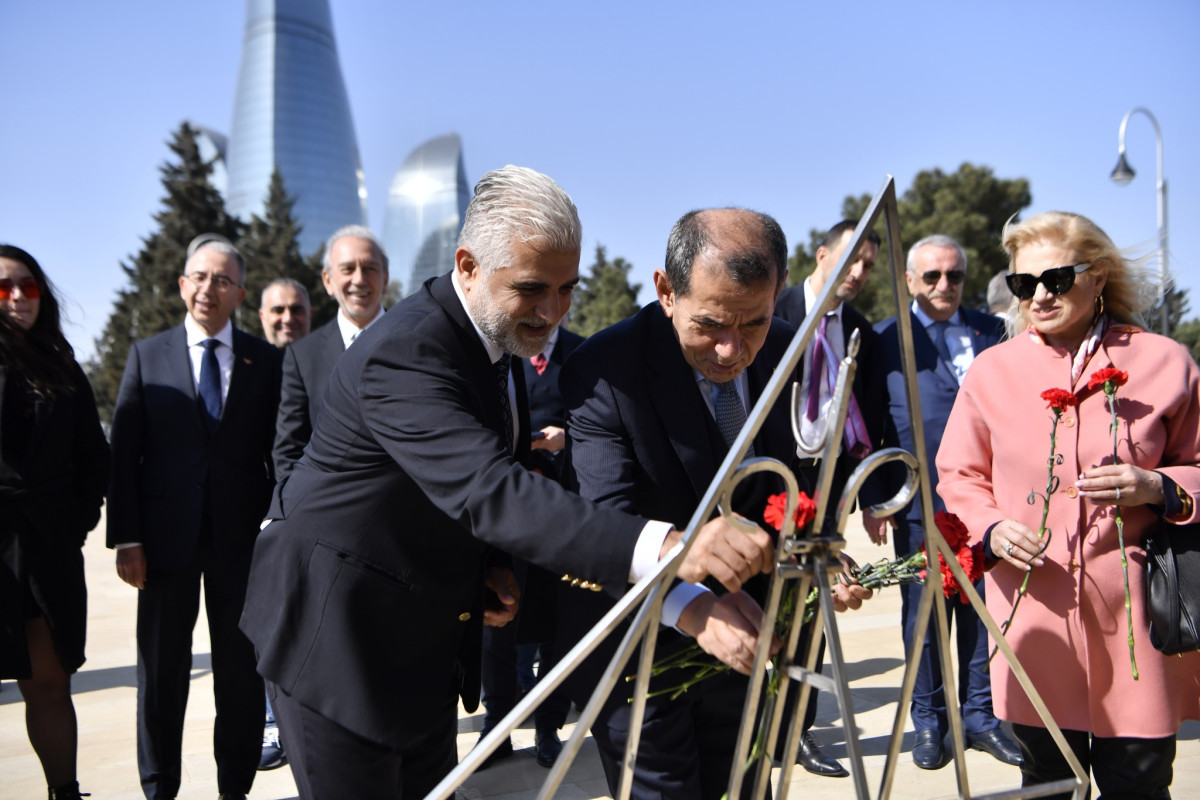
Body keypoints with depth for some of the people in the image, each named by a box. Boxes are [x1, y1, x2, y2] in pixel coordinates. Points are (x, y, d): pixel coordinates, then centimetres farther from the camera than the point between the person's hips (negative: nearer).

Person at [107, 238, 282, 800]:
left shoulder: (266, 360, 4)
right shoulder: (147, 355, 6)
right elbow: (123, 452, 2)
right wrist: (126, 536, -6)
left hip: (241, 536, 0)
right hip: (166, 536, 1)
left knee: (241, 668, 9)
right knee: (161, 668, 12)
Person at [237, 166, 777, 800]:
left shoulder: (504, 339, 2)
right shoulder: (404, 353, -29)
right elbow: (490, 492, -43)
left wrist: (491, 569, -5)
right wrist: (662, 546, -53)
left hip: (428, 642, 8)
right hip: (339, 638, -8)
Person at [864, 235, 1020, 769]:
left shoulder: (991, 331, 10)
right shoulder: (885, 338, 4)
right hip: (918, 501, -2)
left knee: (983, 610, 9)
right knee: (923, 614, 7)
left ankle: (979, 716, 24)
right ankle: (928, 721, 22)